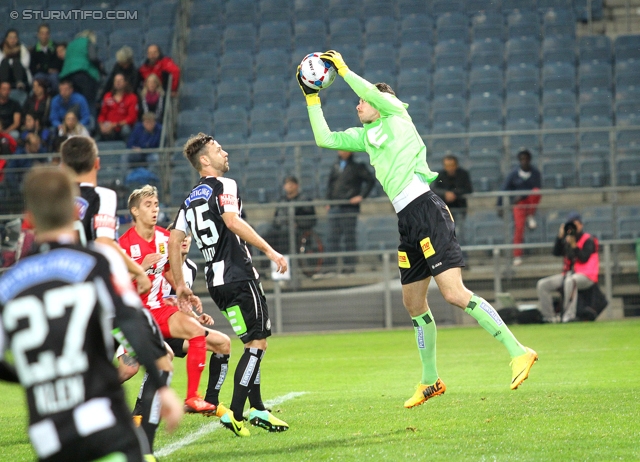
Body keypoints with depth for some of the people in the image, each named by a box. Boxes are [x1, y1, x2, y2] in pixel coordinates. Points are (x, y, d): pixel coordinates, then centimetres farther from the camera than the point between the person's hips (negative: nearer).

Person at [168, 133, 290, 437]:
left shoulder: (190, 199, 18)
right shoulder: (224, 186, -5)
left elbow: (174, 241, 16)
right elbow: (232, 221, -22)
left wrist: (180, 285, 21)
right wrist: (268, 250, -23)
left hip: (216, 281, 9)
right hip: (238, 275, -9)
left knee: (254, 343, 16)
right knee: (257, 344, -7)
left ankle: (257, 410, 16)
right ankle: (234, 414, -14)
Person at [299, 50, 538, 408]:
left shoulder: (396, 116, 4)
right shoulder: (365, 136, 23)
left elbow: (374, 93, -15)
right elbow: (324, 138, 25)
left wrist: (343, 68, -3)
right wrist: (312, 97, 22)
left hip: (426, 210, -9)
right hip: (407, 220, 9)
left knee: (456, 294, -18)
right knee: (414, 304, 13)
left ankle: (518, 352, -18)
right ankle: (431, 381, 25)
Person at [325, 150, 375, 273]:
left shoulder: (357, 167, 0)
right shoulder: (336, 166, 16)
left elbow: (370, 180, -1)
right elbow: (330, 183, 24)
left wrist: (361, 196, -7)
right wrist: (329, 200, 13)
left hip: (349, 206, -5)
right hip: (334, 207, 5)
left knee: (349, 236, -4)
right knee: (333, 237, 3)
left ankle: (350, 264, -2)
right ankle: (331, 264, 4)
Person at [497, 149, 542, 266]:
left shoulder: (535, 173, -2)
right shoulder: (514, 174, -3)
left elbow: (537, 188, -9)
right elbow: (504, 189, 0)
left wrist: (522, 195, -21)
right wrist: (499, 206, -6)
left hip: (531, 202, 1)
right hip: (519, 204, -1)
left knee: (536, 191, -30)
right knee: (519, 227, -15)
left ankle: (531, 217, -11)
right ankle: (517, 256, -10)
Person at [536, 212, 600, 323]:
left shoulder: (588, 240, -2)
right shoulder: (567, 240, 16)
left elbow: (584, 258, -15)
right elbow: (556, 252, 4)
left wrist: (574, 245, -20)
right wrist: (560, 236, -3)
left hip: (586, 276, -7)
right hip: (568, 275, 7)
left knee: (570, 281, -42)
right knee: (542, 284, -7)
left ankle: (569, 315, -40)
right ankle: (549, 316, -11)